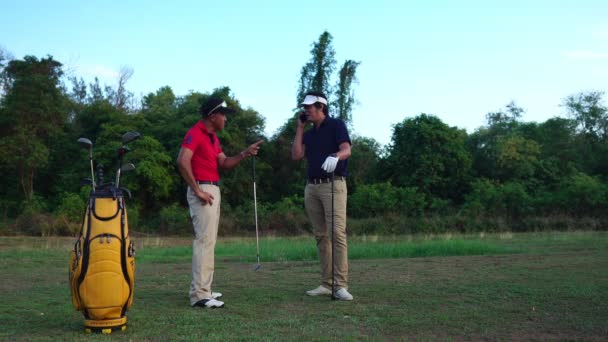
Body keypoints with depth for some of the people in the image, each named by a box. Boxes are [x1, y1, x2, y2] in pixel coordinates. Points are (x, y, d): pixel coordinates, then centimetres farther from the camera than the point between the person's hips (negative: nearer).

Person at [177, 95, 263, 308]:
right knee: (204, 240, -12)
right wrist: (197, 190, -22)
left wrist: (245, 154, 4)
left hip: (213, 190, 10)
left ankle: (203, 289, 20)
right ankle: (199, 294, -11)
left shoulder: (213, 137, 18)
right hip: (203, 190, -10)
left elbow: (224, 163, 18)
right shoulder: (195, 133, -12)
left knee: (209, 240, 13)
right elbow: (182, 161, -24)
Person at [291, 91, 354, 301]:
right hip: (311, 187, 7)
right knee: (321, 236, 4)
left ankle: (340, 285, -15)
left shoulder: (336, 125, 1)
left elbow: (346, 150, -15)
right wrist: (299, 128, 9)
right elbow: (296, 155, 5)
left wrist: (335, 157, -37)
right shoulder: (309, 134, 19)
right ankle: (327, 284, 8)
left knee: (337, 232, -14)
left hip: (333, 185, -6)